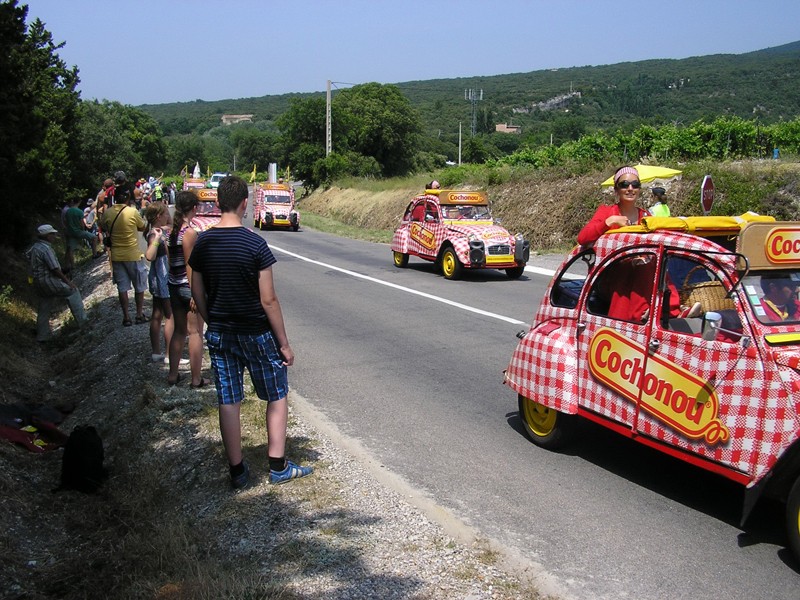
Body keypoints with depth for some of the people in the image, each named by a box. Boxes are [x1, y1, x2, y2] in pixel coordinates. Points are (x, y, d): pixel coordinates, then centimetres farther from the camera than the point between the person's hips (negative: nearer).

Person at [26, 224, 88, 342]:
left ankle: (42, 335, 20)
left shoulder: (35, 247, 12)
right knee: (72, 291, 3)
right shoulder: (45, 249, -19)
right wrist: (67, 281, -11)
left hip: (38, 283, 10)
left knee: (44, 309, 15)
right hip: (48, 281, -10)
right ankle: (81, 319, 6)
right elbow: (55, 268, -21)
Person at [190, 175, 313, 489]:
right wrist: (284, 344, -9)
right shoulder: (255, 243, -17)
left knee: (228, 403, 11)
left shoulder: (203, 243, -2)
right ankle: (278, 467, 17)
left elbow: (197, 293, 5)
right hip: (256, 334, -4)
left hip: (219, 334, 5)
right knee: (277, 397, 13)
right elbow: (268, 300, -17)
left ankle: (237, 471, 21)